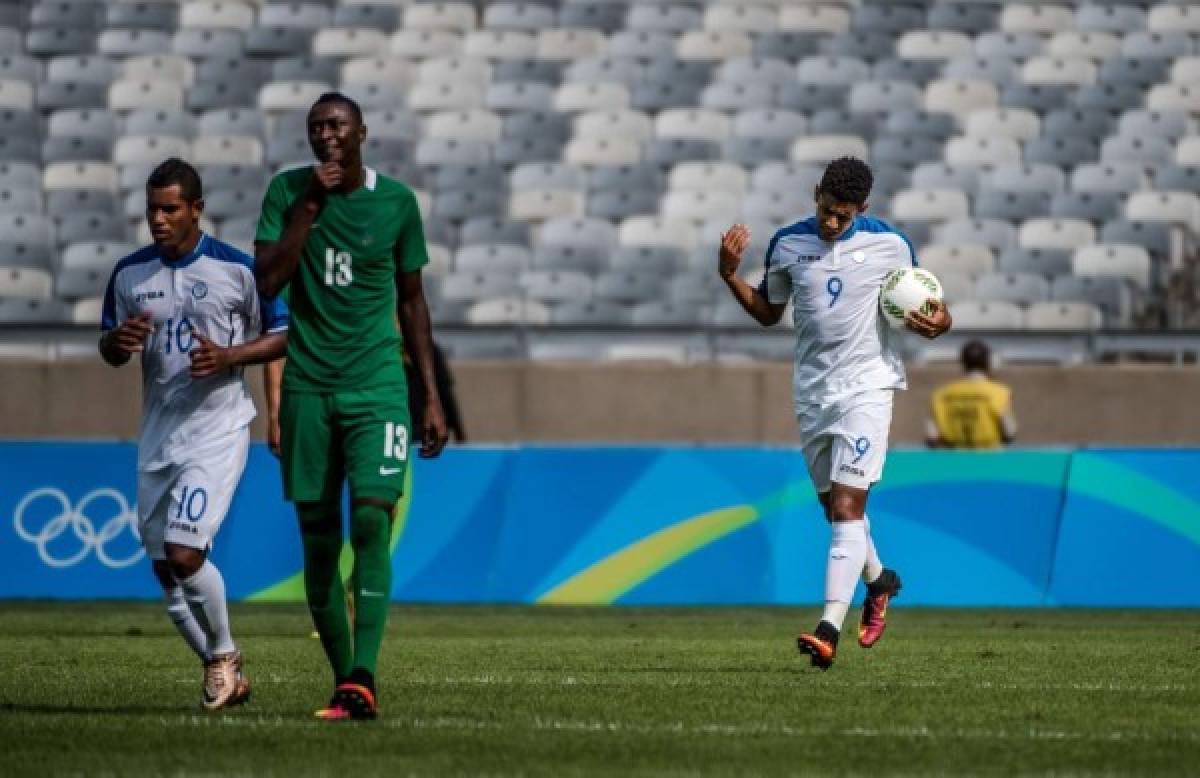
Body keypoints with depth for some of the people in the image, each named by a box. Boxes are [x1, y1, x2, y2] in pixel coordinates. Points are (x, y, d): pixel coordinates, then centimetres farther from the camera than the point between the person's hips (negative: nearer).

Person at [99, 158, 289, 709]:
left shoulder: (238, 269, -7)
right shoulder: (129, 274, 6)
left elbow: (283, 336, -1)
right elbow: (109, 350, 14)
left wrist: (229, 356, -17)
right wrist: (118, 342, -10)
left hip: (218, 431, -6)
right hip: (157, 436, 6)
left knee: (184, 552, -19)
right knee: (164, 566, 7)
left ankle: (223, 654, 5)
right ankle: (224, 674, 23)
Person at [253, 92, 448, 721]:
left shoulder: (396, 201, 4)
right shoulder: (287, 192, 3)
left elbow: (411, 300, 12)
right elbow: (265, 281, -8)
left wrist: (432, 397, 9)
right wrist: (309, 205, -13)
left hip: (377, 386, -1)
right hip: (307, 386, 1)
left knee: (371, 519, -17)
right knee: (318, 538, 2)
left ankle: (362, 682, -23)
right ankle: (341, 677, 12)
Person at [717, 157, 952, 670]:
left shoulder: (889, 244, -5)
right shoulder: (788, 243, 2)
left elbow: (920, 305, 9)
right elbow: (768, 312, 15)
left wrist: (937, 321, -14)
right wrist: (730, 276, -2)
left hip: (866, 390, -4)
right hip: (812, 392, 4)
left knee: (846, 507, -16)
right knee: (835, 508, 14)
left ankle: (829, 630, -25)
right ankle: (878, 581, 44)